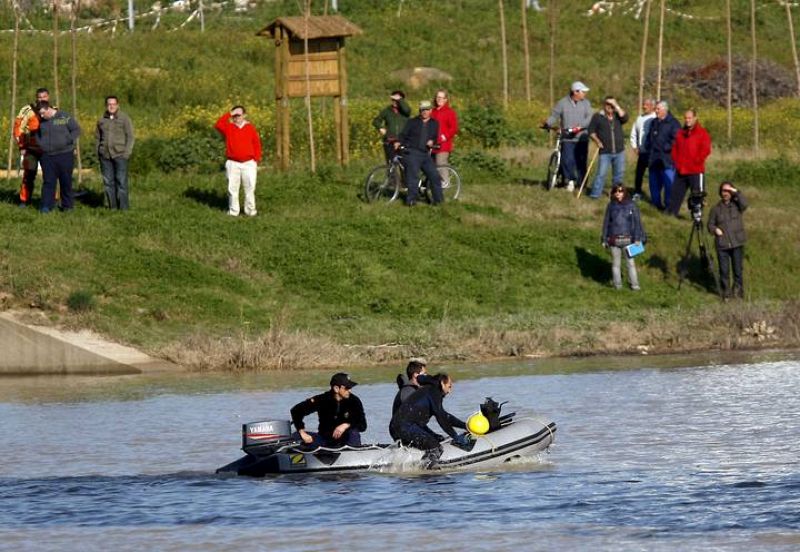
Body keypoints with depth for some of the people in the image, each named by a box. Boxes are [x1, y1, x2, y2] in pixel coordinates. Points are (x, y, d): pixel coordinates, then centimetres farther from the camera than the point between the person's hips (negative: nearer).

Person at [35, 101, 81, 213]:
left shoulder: (65, 117, -6)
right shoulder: (42, 121, 9)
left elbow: (76, 129, -2)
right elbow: (38, 134, 25)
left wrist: (69, 141, -12)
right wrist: (41, 144, 8)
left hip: (65, 154, -4)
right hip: (47, 156, 4)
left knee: (66, 181, 4)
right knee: (48, 182, 0)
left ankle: (67, 205, 14)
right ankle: (46, 206, 0)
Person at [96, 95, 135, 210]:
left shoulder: (124, 118, 0)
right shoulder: (102, 120, 12)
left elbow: (130, 137, -1)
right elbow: (97, 137, 20)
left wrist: (127, 153, -9)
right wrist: (98, 153, 10)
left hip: (120, 154, -4)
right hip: (105, 156, 4)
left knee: (121, 181, -7)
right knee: (108, 182, 3)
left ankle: (123, 208, -6)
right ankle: (112, 207, 8)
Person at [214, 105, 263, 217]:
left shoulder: (250, 128, 5)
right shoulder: (229, 127, 5)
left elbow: (257, 144, 8)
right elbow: (218, 125, -14)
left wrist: (256, 159, 0)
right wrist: (228, 114, -11)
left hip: (249, 163, 0)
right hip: (233, 163, 0)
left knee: (250, 188, 1)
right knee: (232, 188, 1)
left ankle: (250, 210, 10)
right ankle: (233, 211, 7)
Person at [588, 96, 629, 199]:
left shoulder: (617, 115, 9)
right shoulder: (598, 116, 2)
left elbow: (624, 117, -13)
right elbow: (591, 131, 4)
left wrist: (616, 106, -12)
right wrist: (597, 141, -9)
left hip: (619, 151, 3)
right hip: (605, 152, -3)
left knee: (619, 174, 9)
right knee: (601, 173, -9)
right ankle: (595, 194, -5)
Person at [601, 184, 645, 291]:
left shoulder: (631, 205, -4)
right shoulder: (611, 206, 2)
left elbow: (637, 222, -2)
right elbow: (606, 222, 8)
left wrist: (637, 238, -8)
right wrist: (604, 239, 8)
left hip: (628, 239, -2)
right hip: (614, 240, 2)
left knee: (631, 262, 3)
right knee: (616, 263, 11)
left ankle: (634, 284, 12)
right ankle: (617, 284, 22)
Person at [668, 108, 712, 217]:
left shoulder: (702, 133, -4)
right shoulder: (681, 133, 14)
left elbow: (706, 150, -11)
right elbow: (675, 149, 18)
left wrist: (695, 162, -14)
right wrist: (676, 162, 5)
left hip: (696, 171, -6)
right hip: (681, 171, 6)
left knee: (697, 195, -4)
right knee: (676, 192, 12)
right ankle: (670, 213, 20)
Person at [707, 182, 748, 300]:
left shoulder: (736, 205, 6)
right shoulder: (716, 209, 10)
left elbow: (744, 204, -16)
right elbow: (710, 224, 13)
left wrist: (736, 193, -13)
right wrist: (715, 229, -8)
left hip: (737, 243, -1)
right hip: (722, 245, 1)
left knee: (737, 269, -1)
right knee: (724, 271, 0)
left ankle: (738, 290, 15)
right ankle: (726, 293, 11)